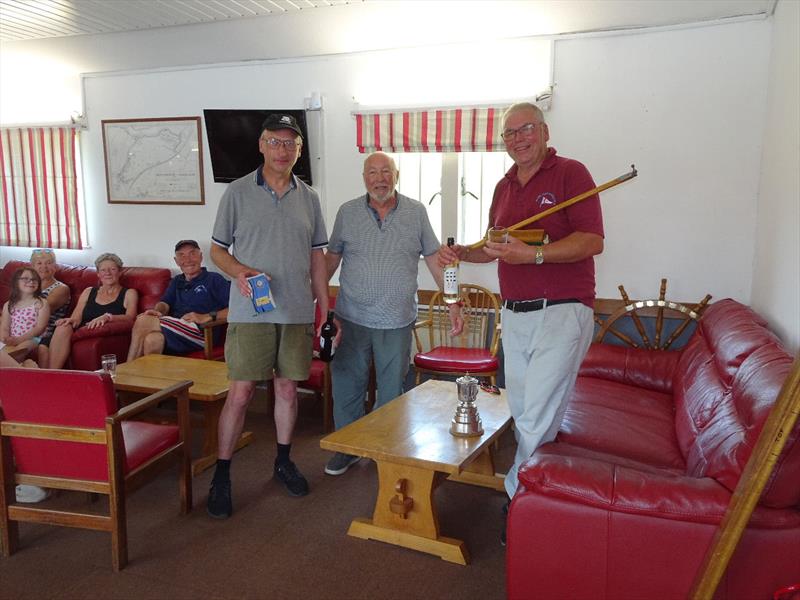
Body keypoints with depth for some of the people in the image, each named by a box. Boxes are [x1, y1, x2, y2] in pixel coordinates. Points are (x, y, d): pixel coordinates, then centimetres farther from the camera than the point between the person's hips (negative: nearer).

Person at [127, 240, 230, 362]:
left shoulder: (214, 279, 7)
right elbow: (165, 302, 17)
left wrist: (208, 316, -16)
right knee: (153, 340, -30)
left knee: (143, 321, -20)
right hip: (177, 328, 5)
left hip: (201, 331, -5)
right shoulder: (177, 281, 32)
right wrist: (157, 310, -8)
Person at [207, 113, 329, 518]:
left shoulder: (308, 198, 9)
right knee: (240, 391, -3)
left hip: (296, 311, 3)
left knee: (288, 388, 11)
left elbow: (317, 257, 12)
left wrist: (325, 309, 8)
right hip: (250, 312, -3)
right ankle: (221, 475, 11)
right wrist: (239, 271, -18)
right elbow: (217, 249, 3)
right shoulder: (238, 192, 0)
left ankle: (283, 461, 29)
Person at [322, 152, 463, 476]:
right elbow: (331, 258, 8)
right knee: (347, 387, 7)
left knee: (392, 390, 11)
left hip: (397, 321, 0)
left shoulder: (416, 212, 2)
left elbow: (435, 259, 4)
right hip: (352, 318, 0)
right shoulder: (348, 212, 2)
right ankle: (348, 447, 25)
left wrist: (453, 303, -1)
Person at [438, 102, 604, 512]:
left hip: (561, 312, -7)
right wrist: (462, 253, 6)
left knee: (537, 418, -5)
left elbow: (592, 241, -15)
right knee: (521, 413, 14)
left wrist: (533, 254, -26)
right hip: (514, 314, 7)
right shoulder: (504, 187, 16)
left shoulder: (570, 173, -5)